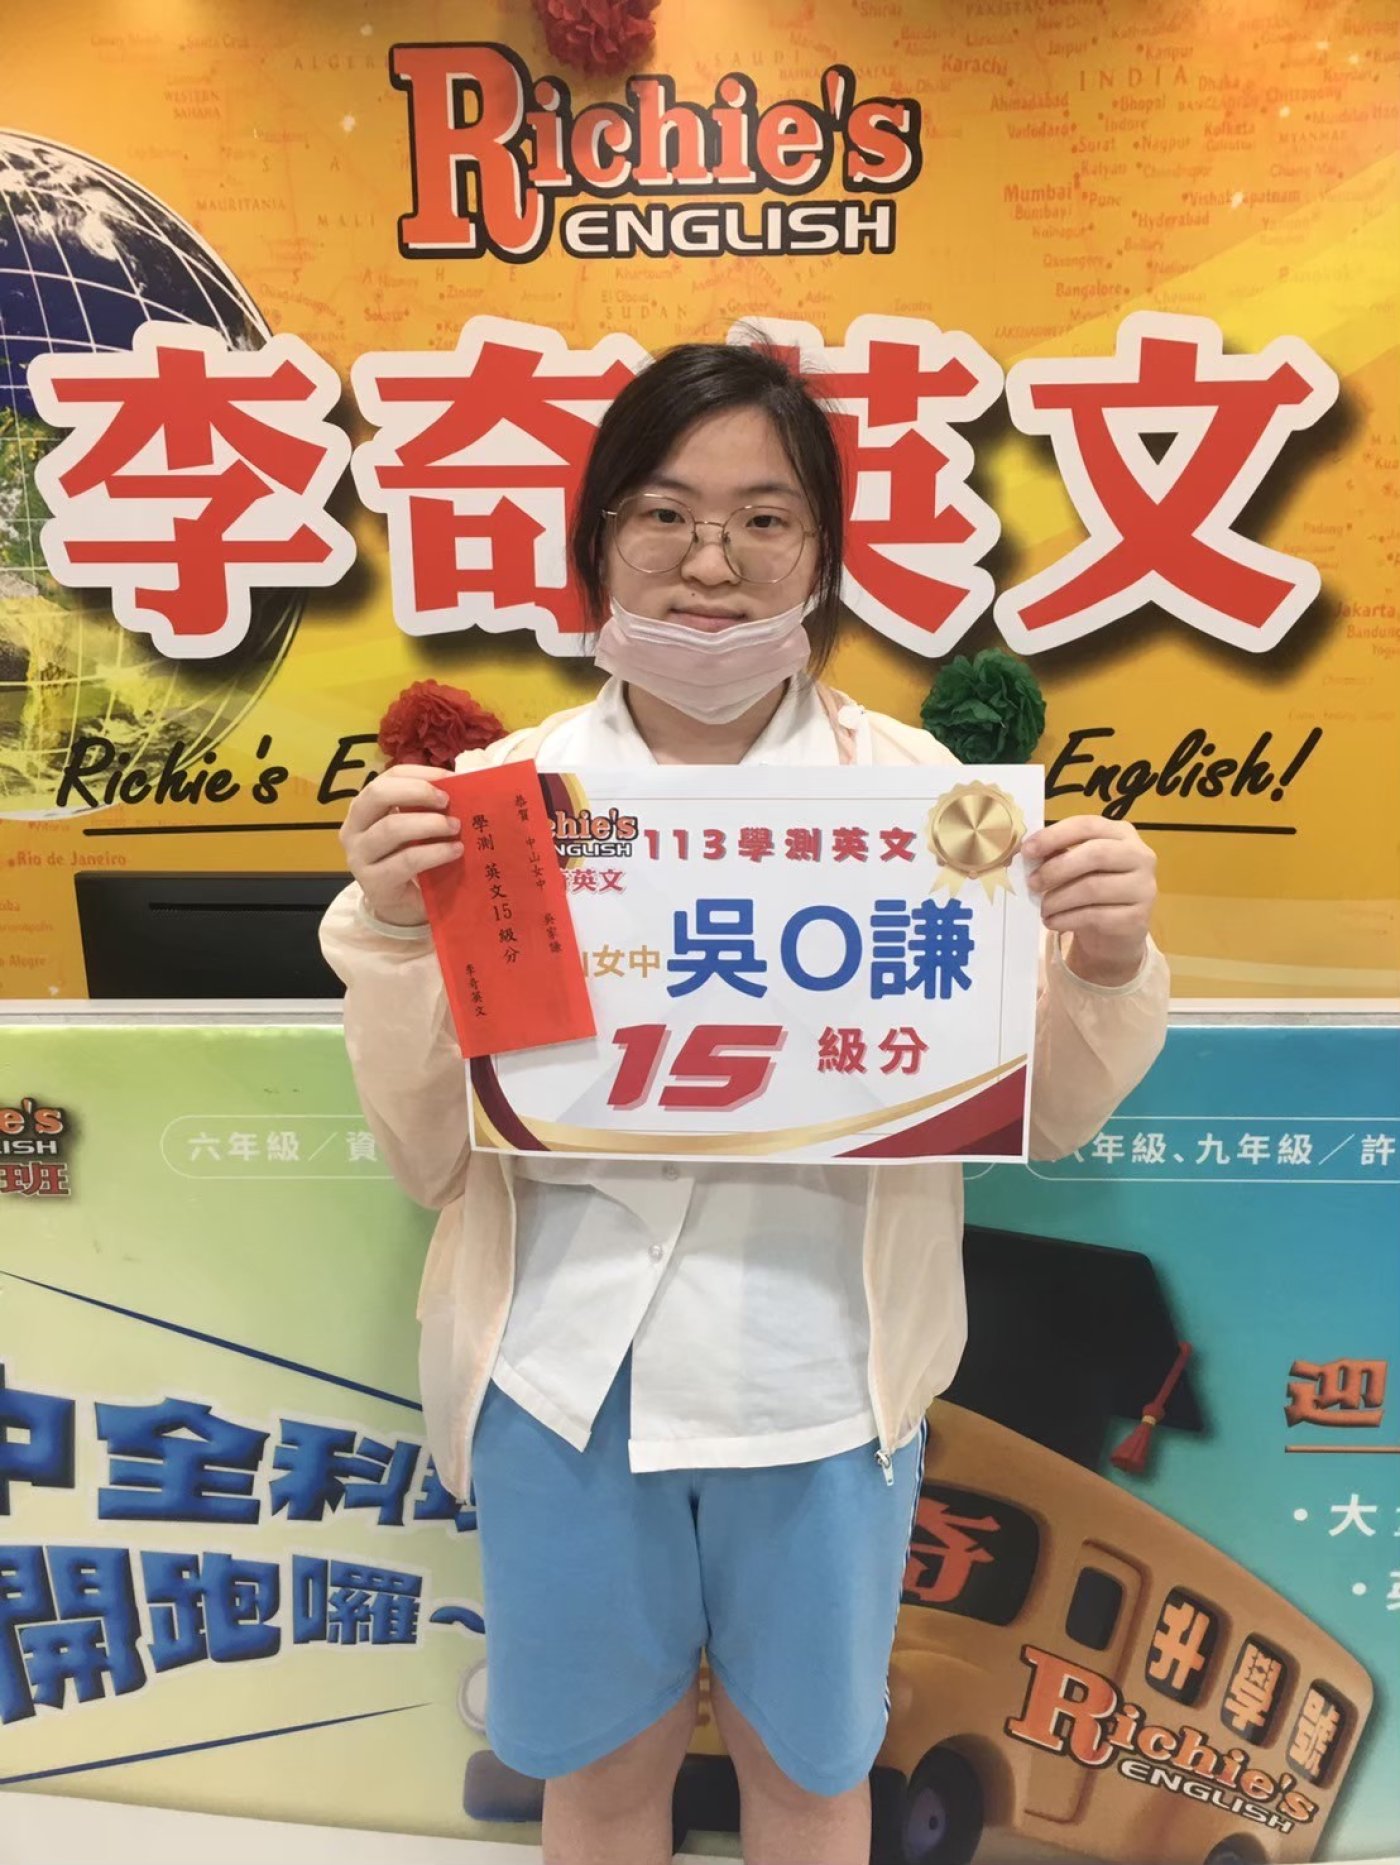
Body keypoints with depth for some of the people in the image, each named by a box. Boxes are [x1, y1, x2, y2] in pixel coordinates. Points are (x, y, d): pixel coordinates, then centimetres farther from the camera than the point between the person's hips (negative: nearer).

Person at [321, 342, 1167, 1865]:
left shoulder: (910, 784, -6)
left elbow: (1039, 1118, -2)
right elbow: (427, 1153, -4)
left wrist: (1102, 964, -21)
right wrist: (393, 930, -20)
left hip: (822, 1372, 0)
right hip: (569, 1368, 1)